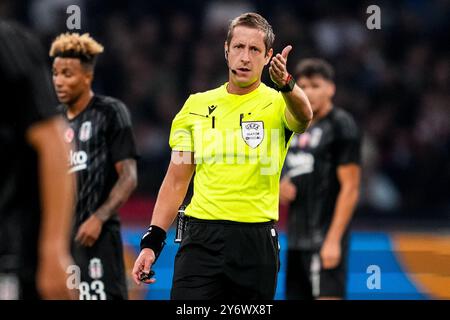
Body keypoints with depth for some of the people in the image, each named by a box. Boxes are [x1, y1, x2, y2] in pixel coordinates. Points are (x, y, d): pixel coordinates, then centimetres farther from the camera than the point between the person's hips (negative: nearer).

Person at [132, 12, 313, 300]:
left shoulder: (277, 103, -1)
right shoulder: (197, 105, 8)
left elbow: (303, 117, -27)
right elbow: (176, 181, 12)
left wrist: (286, 84, -48)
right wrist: (152, 241, 4)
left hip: (257, 243, -1)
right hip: (202, 240, 1)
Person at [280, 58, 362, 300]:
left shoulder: (341, 126, -7)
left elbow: (350, 189, -13)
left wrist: (333, 240, -19)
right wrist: (282, 189, 3)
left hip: (324, 240, -8)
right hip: (296, 240, 8)